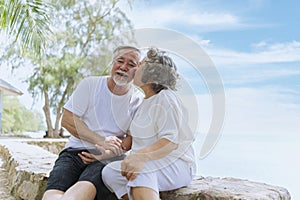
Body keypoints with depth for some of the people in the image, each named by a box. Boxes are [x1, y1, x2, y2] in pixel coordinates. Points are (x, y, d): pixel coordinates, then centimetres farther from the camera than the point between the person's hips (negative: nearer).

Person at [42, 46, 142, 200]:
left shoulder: (138, 102, 6)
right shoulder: (90, 84, 5)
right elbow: (67, 120, 0)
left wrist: (107, 153, -16)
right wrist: (101, 141, -11)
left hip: (108, 160, -2)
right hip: (75, 151, 2)